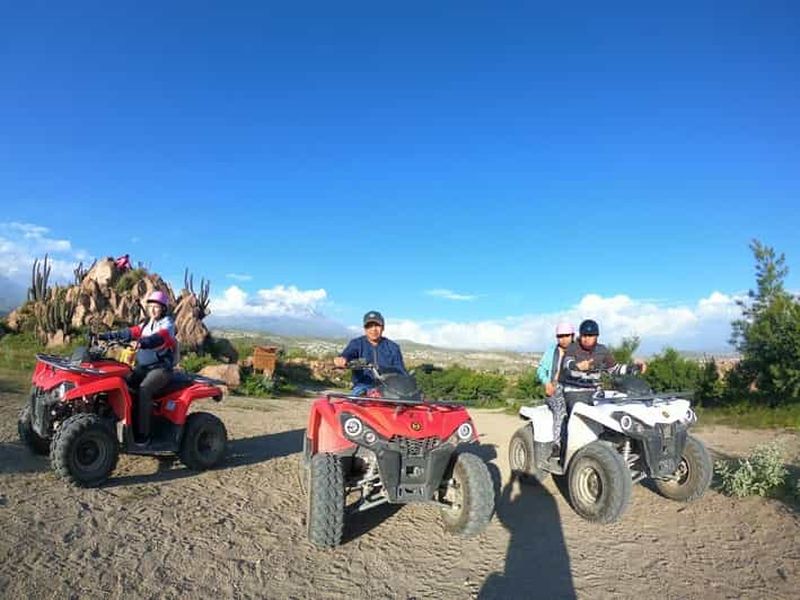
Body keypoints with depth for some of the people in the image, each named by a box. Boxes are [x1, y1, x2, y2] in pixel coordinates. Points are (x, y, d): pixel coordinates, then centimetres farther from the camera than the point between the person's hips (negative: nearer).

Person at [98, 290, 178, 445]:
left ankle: (142, 435, -27)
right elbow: (128, 333, 8)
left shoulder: (167, 323, -1)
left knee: (144, 389, -30)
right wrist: (104, 336, -4)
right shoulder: (146, 325, 20)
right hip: (142, 367, 7)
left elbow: (160, 338, -22)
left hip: (161, 368, -7)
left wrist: (142, 342, -41)